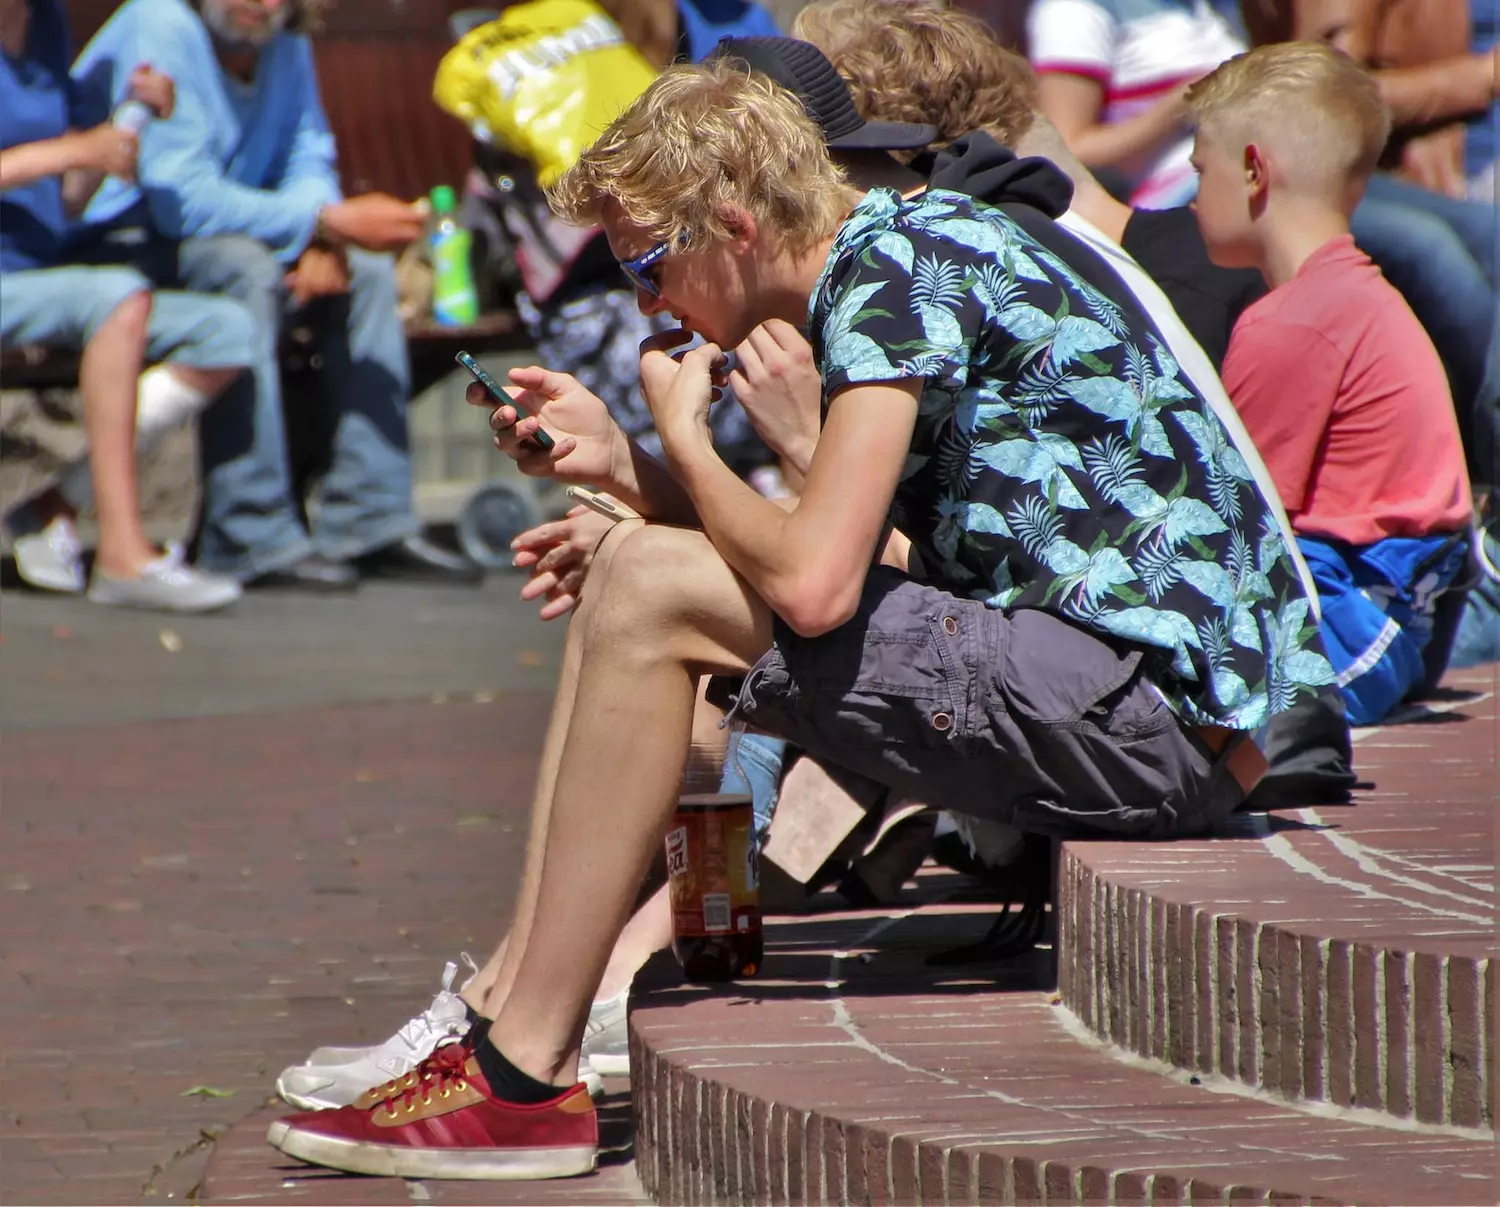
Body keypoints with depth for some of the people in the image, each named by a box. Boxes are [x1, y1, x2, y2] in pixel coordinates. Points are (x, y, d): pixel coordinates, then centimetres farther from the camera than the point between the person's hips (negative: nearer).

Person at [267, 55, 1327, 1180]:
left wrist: (684, 436, -4)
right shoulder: (909, 247, 17)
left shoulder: (892, 266, -12)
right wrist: (621, 465, 11)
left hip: (1152, 712, -11)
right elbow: (814, 568, 20)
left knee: (654, 587, -14)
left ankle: (527, 1072, -9)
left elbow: (812, 584, -22)